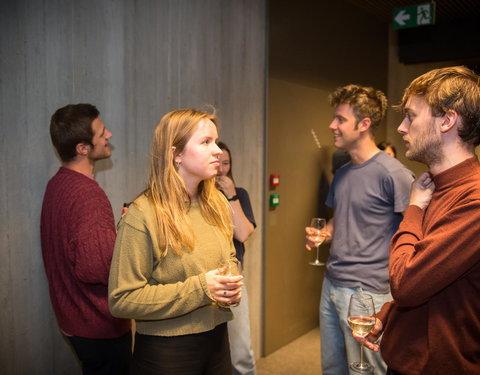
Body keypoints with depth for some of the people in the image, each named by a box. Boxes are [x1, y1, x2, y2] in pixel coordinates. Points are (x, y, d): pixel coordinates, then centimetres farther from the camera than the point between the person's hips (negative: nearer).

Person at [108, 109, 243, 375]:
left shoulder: (217, 204, 3)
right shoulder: (142, 215, -19)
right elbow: (121, 299, -19)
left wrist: (232, 284, -6)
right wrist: (199, 289, -23)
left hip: (216, 339, 6)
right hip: (165, 350, -6)